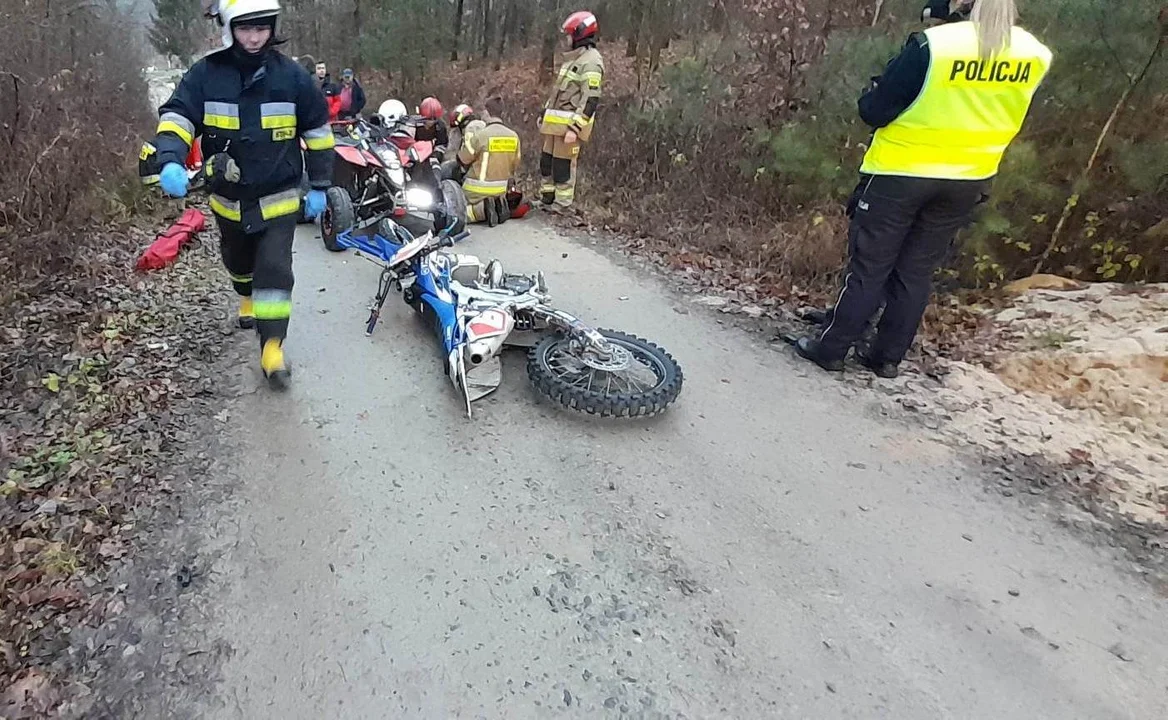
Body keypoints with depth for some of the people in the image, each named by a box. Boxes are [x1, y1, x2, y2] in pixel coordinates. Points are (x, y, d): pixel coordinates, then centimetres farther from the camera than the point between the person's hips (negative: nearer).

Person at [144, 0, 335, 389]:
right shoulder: (206, 74, -7)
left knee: (275, 268, -15)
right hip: (229, 197, 3)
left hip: (278, 197, -2)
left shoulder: (292, 76, -7)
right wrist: (170, 161, -34)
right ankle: (248, 298, 56)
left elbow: (318, 131, 1)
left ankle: (272, 347, -10)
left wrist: (319, 186, 2)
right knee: (238, 261, 24)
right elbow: (177, 116, -13)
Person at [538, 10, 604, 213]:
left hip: (570, 123, -9)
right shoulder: (574, 58, 19)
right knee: (547, 159, 12)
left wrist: (574, 129, -25)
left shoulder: (591, 61, -13)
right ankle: (547, 198, 24)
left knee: (563, 164, -5)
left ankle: (562, 204, 6)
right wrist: (545, 114, 24)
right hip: (556, 122, 9)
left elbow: (590, 100, -20)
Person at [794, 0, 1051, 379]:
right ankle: (887, 358, 18)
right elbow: (1003, 117, 15)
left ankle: (831, 349, 10)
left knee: (869, 267, 3)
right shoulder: (1035, 55, 2)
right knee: (916, 272, 12)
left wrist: (880, 87, 7)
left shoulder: (934, 44, -17)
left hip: (900, 175, -5)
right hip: (968, 182, 5)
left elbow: (874, 111, -13)